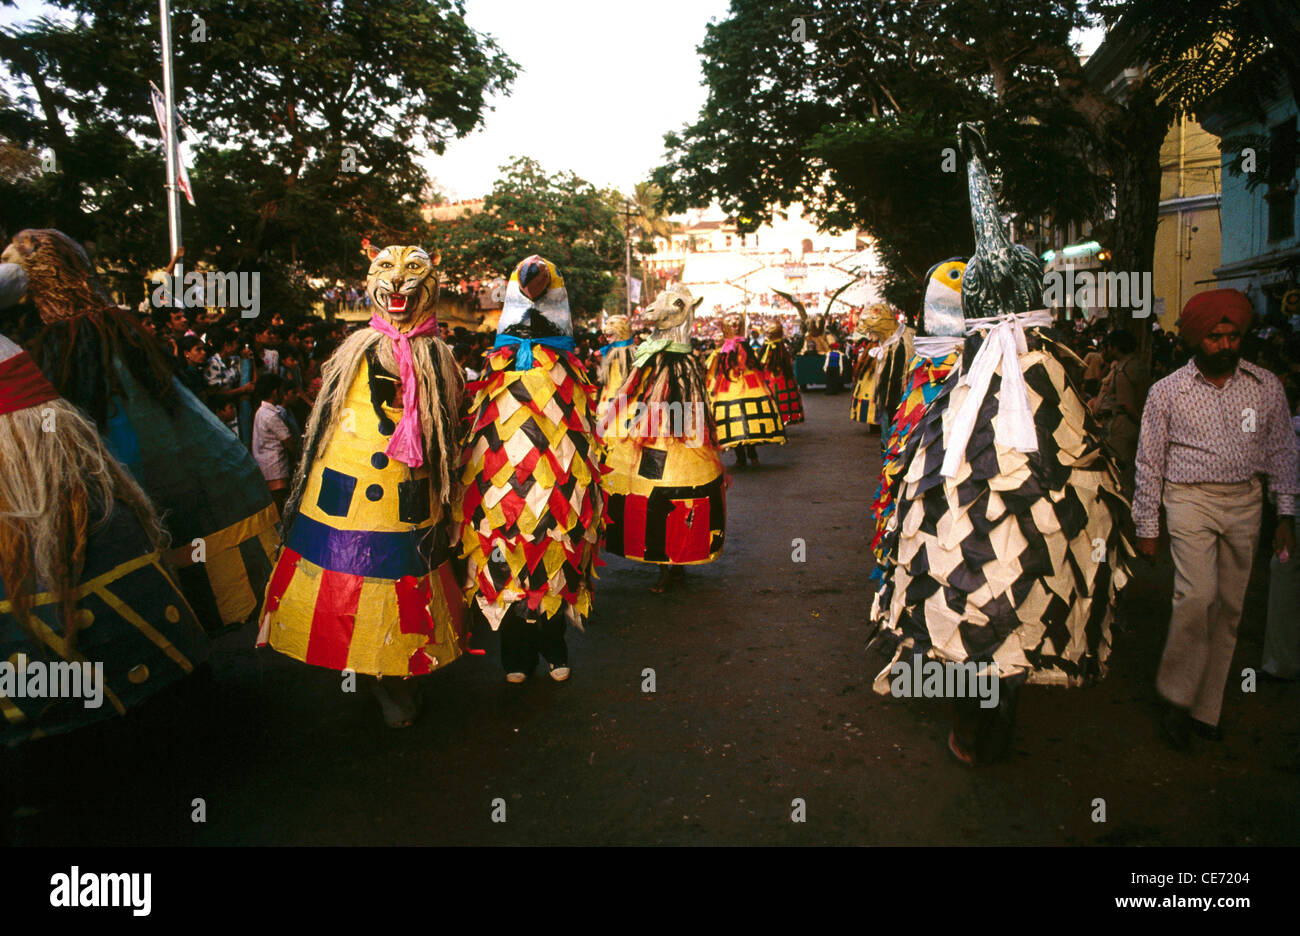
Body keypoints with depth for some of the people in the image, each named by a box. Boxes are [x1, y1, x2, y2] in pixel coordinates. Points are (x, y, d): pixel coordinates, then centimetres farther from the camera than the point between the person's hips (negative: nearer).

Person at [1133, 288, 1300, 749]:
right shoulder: (1167, 391, -1)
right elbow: (1149, 463, 3)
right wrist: (1147, 527, 2)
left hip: (1245, 503, 3)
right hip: (1191, 498, -3)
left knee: (1229, 606, 6)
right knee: (1197, 595, -19)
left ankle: (1205, 708, 18)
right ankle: (1176, 698, -1)